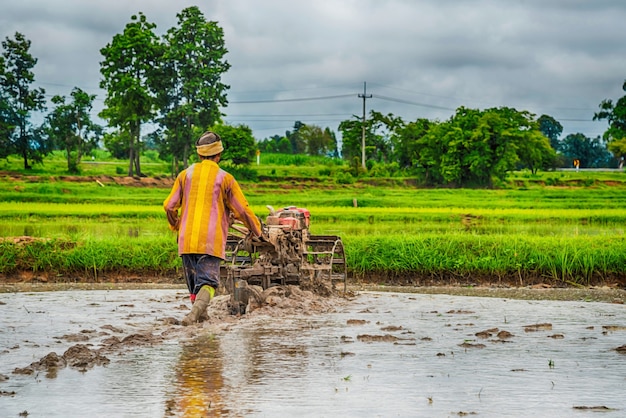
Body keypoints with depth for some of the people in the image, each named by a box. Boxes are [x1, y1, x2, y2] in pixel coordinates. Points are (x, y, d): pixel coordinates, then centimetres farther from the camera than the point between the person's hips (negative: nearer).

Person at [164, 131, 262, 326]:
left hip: (187, 239, 3)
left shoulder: (185, 174, 9)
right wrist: (256, 230, 20)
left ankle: (201, 315, 25)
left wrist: (175, 226, 28)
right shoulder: (225, 178, 1)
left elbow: (169, 206, 8)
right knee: (208, 280, -8)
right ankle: (198, 307, -34)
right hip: (212, 240, -3)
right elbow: (243, 210, 3)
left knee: (194, 280, 18)